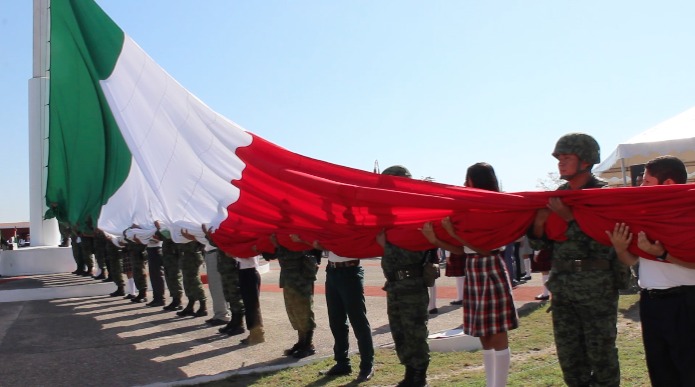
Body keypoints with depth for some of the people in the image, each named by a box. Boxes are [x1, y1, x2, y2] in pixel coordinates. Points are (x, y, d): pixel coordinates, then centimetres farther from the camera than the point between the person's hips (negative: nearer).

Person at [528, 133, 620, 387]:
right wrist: (539, 223, -10)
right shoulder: (557, 196, 10)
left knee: (600, 354, 4)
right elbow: (539, 244, 10)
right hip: (561, 285, 6)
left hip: (596, 288, -5)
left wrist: (569, 218, -21)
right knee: (568, 356, 13)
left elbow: (602, 243, -17)